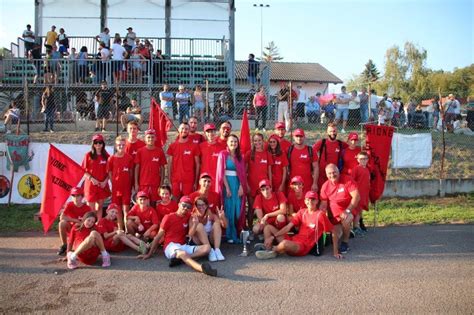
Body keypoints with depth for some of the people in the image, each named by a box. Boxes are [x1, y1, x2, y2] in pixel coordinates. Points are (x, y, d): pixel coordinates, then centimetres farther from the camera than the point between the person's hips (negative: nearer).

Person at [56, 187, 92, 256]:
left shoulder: (87, 208, -12)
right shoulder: (69, 205, -10)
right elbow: (62, 217, -22)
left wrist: (81, 223, -31)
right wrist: (76, 221, -26)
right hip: (70, 228, 1)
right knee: (62, 223, -30)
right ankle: (64, 245, -13)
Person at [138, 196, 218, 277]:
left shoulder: (189, 217, 12)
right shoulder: (168, 217, 0)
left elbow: (190, 234, 1)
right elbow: (158, 237, 3)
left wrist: (195, 224, -16)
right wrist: (149, 254, 3)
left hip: (184, 246, 5)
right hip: (170, 247, -5)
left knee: (207, 247, -18)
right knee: (182, 253, -40)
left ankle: (179, 259, -35)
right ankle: (202, 268, -68)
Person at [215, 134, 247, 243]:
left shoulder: (239, 156, 14)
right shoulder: (223, 154, 0)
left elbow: (242, 173, 8)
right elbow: (221, 172, -6)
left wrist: (241, 186, -5)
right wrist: (227, 187, -12)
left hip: (237, 184, 4)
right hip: (227, 183, -4)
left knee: (237, 210, 2)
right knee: (228, 209, -3)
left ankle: (237, 234, 10)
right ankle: (230, 235, 2)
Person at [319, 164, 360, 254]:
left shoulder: (347, 180, -12)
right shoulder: (325, 186, -1)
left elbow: (356, 196, -18)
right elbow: (323, 204, -1)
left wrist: (347, 211, -25)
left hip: (348, 211, -3)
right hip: (333, 214, 3)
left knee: (346, 219, -35)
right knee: (335, 234, -11)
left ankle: (345, 242, -10)